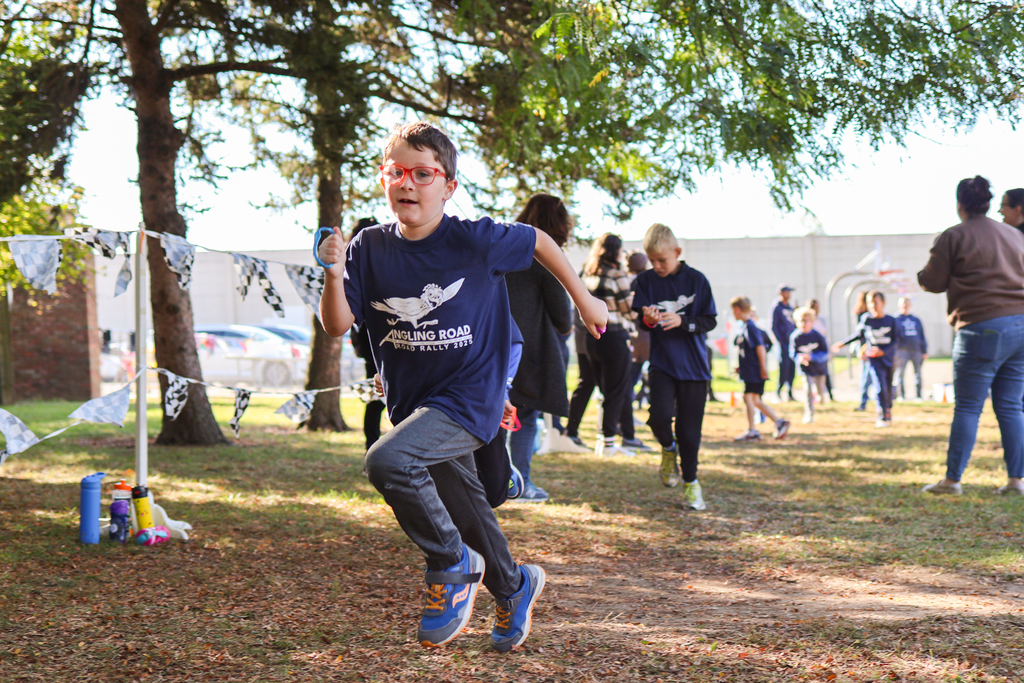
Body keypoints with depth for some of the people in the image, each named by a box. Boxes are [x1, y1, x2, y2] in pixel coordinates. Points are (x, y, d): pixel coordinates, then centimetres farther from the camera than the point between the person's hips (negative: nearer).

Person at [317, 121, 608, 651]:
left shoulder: (473, 240, -14)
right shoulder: (371, 248, -4)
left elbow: (538, 240, 3)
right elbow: (337, 325, -8)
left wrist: (583, 299, 11)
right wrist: (334, 274, -26)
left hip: (469, 398, -6)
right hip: (411, 404, 6)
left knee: (388, 461, -29)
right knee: (464, 512, 20)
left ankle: (452, 566, -8)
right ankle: (514, 587, 47)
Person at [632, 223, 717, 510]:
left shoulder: (696, 280, -2)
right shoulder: (645, 281, 2)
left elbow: (710, 321, -2)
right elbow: (640, 319, 2)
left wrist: (682, 321, -19)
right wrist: (648, 320, -22)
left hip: (693, 365, 0)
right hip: (661, 363, 1)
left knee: (689, 427, 2)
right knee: (659, 414, -22)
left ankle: (690, 482, 22)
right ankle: (668, 449, 12)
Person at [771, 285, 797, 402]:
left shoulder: (790, 308, 18)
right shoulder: (776, 308, -4)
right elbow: (774, 326, -8)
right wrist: (780, 341, -14)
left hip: (792, 343, 7)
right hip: (783, 343, -7)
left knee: (792, 368, 5)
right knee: (784, 367, -11)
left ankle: (789, 393, 10)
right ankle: (778, 391, 0)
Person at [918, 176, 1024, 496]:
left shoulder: (952, 237, -3)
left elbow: (931, 282, -1)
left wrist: (924, 273, 20)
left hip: (982, 329, -6)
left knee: (968, 407, -2)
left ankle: (952, 479, 1)